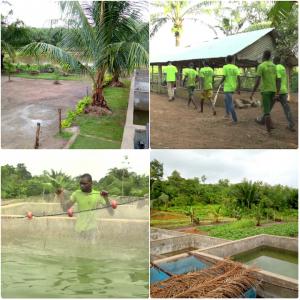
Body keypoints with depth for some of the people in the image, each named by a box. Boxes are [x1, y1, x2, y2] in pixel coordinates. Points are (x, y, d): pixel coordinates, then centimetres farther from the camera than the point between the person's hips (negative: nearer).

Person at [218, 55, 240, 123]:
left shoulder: (225, 67, -7)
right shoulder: (236, 67, 5)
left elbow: (224, 78, -13)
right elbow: (238, 78, -1)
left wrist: (220, 84, 6)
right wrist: (239, 89, 3)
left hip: (227, 88, -6)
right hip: (233, 87, 6)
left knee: (230, 104, -4)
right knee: (226, 99, 30)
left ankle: (235, 119, -8)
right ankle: (228, 112, 35)